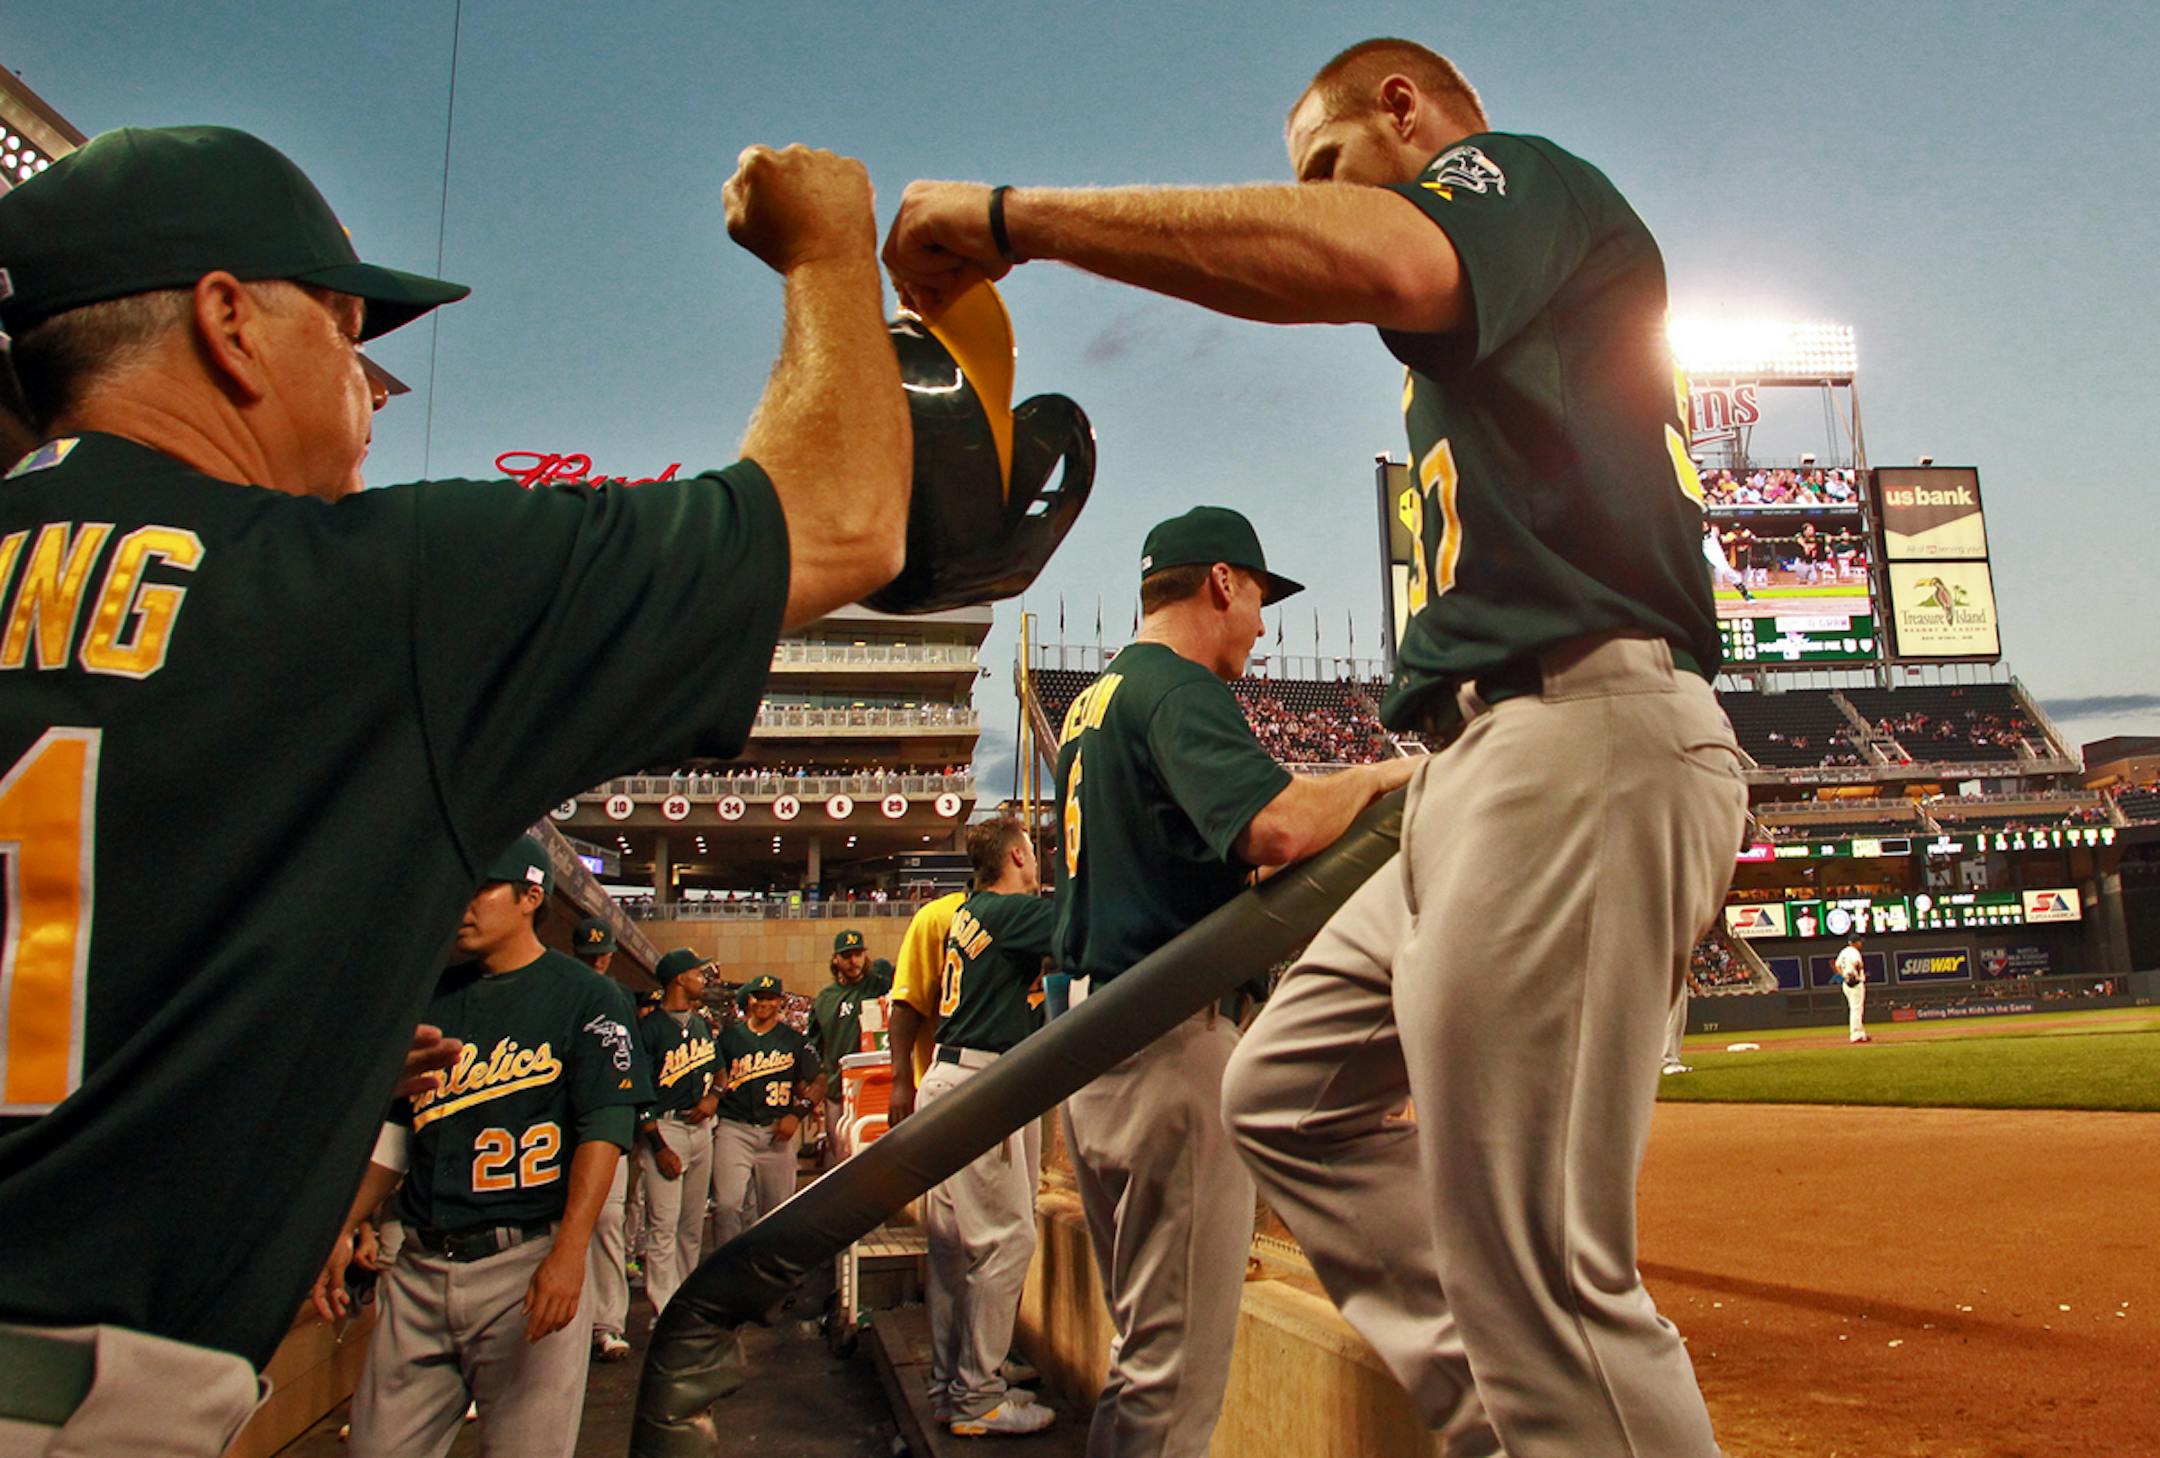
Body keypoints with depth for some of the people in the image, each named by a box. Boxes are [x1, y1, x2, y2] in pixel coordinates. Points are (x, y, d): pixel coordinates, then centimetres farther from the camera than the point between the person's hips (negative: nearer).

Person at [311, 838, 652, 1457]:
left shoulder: (587, 997, -3)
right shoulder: (431, 996, 14)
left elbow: (604, 1128, -11)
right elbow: (395, 1128, 20)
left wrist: (569, 1252, -21)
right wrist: (343, 1230, 11)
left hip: (528, 1263, -5)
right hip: (419, 1266, 5)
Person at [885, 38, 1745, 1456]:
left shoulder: (1521, 169, 3)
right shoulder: (1476, 343, 30)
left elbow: (1375, 263, -23)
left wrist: (1017, 214, -18)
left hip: (1581, 748, -11)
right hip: (1499, 770, 11)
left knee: (1540, 1274, -11)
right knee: (1290, 1095, 17)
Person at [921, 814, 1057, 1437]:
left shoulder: (970, 913, 15)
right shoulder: (1014, 912, -11)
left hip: (948, 1081, 10)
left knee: (953, 1240, 13)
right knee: (1006, 1237, -5)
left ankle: (948, 1386, 22)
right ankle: (978, 1399, 1)